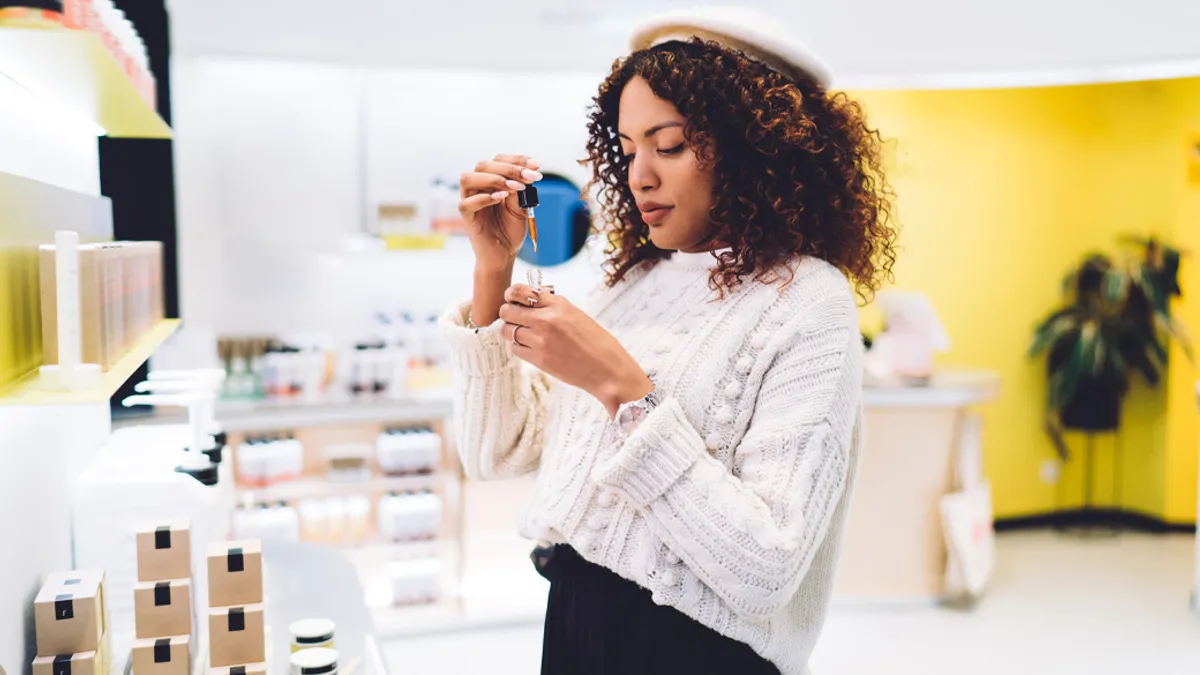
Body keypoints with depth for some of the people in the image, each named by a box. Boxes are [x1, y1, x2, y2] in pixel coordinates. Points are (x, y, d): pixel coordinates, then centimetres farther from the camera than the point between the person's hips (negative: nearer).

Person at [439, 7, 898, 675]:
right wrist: (494, 271, -8)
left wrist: (623, 389, -26)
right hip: (571, 620, 6)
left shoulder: (807, 304, -14)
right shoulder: (630, 281, 3)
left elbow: (766, 573, -23)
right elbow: (496, 452, 1)